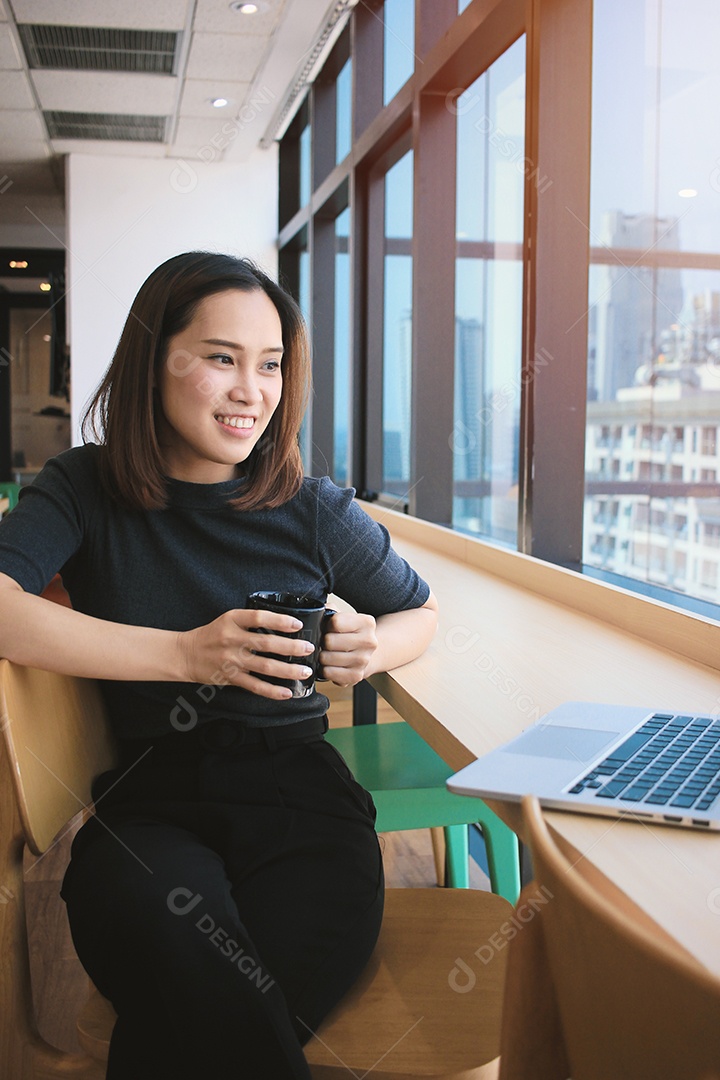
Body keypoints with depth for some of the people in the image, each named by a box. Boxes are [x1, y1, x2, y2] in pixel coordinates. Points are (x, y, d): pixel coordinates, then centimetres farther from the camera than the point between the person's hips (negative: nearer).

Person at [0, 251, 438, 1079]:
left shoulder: (315, 511, 8)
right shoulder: (87, 489, 7)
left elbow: (419, 612, 25)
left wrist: (371, 649, 0)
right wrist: (187, 655, -17)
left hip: (298, 795, 1)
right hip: (149, 800, 0)